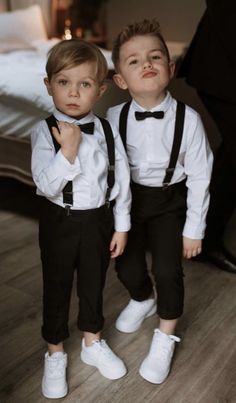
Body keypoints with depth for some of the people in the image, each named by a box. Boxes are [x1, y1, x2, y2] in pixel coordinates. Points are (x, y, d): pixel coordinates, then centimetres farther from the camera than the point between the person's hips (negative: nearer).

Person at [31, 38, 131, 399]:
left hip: (98, 220, 2)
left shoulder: (107, 131, -7)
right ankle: (55, 353, 37)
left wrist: (121, 226, 2)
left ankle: (93, 343, 44)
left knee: (94, 283, 20)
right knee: (56, 287, 14)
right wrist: (68, 151, -30)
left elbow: (121, 180, -1)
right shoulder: (44, 132, -15)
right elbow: (46, 186, -20)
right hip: (59, 222, -2)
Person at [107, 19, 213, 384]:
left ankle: (165, 338, 21)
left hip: (170, 202, -2)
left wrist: (194, 229, -6)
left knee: (167, 269, -9)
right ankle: (143, 300, 44)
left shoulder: (187, 118, -19)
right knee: (127, 267, 4)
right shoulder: (115, 117, -14)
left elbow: (199, 176, -11)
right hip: (129, 199, 2)